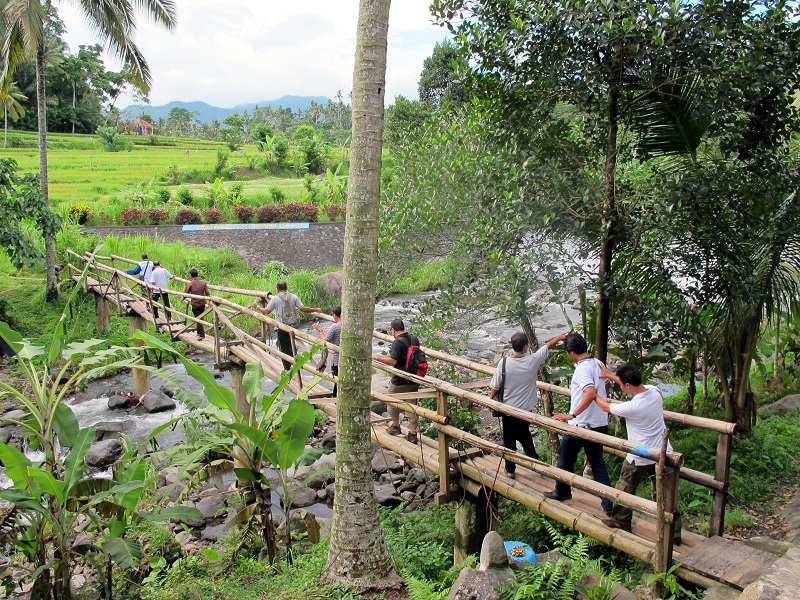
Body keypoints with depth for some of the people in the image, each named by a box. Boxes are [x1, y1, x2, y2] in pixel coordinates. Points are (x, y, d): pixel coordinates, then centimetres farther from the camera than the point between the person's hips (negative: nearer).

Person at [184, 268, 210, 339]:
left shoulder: (190, 284, -11)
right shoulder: (203, 282, -4)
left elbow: (186, 293, -5)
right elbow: (207, 293, -3)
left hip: (195, 304, -4)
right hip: (202, 303, 4)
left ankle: (202, 334, -6)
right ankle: (199, 332, 29)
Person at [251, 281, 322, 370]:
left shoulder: (275, 298, -6)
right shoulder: (293, 296, 1)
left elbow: (266, 311, -1)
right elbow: (303, 308, -3)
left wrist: (257, 306, 16)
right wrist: (316, 310, 9)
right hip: (292, 325, 3)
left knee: (284, 347, 7)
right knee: (291, 346, 20)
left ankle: (287, 369, 10)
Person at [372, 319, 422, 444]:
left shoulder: (398, 343, -18)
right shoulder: (414, 339, 5)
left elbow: (393, 361, -25)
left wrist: (376, 357, -17)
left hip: (400, 381, -6)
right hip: (414, 380, 6)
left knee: (392, 402, 18)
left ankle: (396, 427, 32)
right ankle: (413, 434, 9)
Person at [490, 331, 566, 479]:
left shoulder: (504, 363, -17)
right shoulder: (533, 360, -14)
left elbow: (494, 388, -10)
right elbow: (548, 346, 6)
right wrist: (560, 337, 22)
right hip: (526, 410, 1)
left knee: (509, 440, 14)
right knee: (525, 436, 24)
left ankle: (510, 470, 24)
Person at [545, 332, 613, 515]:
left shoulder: (583, 368, -22)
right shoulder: (599, 364, 4)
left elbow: (591, 393, -36)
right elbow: (605, 386, 24)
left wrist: (572, 415, -34)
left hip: (580, 425, -7)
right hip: (600, 424, 8)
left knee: (566, 457, 14)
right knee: (598, 462, 15)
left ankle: (562, 492, 32)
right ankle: (608, 504, 14)